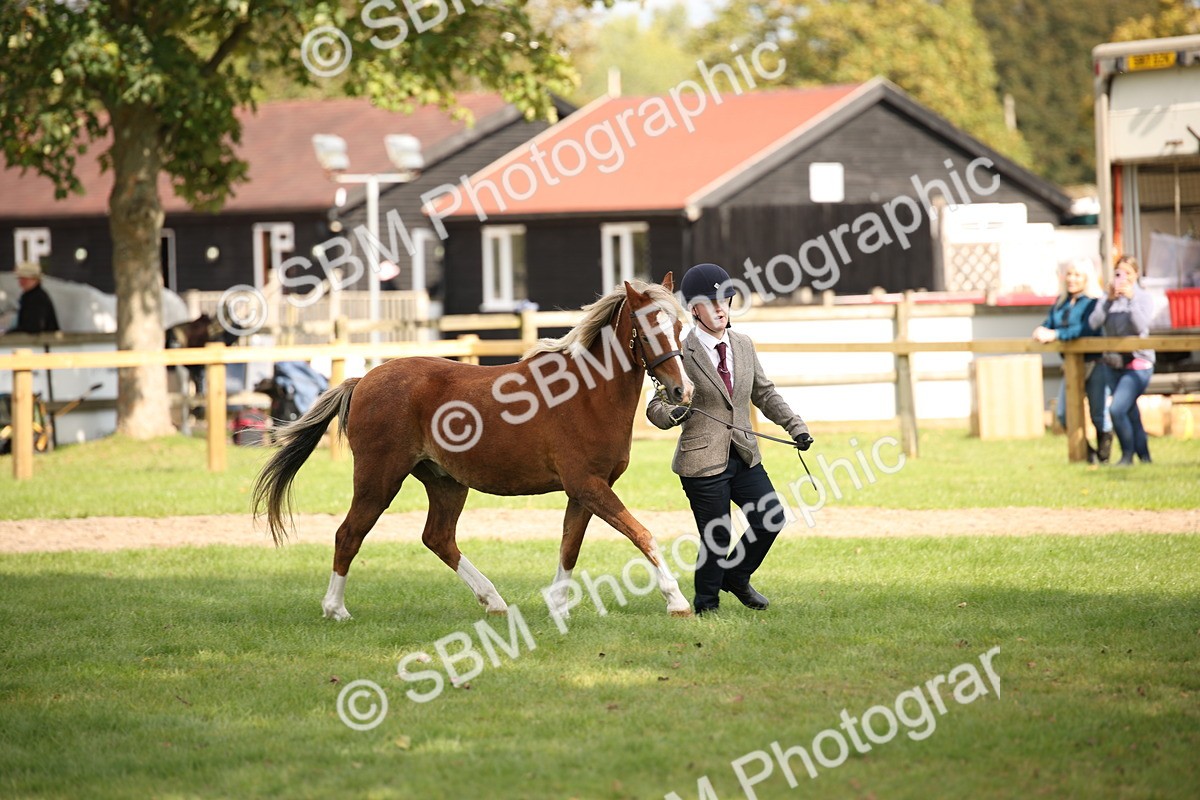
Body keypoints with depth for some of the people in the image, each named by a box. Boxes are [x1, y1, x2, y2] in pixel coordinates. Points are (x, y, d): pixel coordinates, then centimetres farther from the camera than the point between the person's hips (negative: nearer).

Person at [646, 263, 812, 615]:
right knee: (717, 539, -2)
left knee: (771, 519, 1)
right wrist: (673, 414, -30)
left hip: (744, 455, 6)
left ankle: (736, 576, 27)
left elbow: (765, 393, 19)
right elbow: (655, 407, -7)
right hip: (703, 460, -6)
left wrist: (796, 426, 9)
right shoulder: (681, 354, -10)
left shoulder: (743, 346, 8)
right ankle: (706, 604, 21)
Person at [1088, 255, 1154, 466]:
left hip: (1138, 364, -5)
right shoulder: (1108, 298, 6)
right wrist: (1109, 300, -20)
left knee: (1117, 409, -19)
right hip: (1115, 364, 5)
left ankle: (1128, 454, -4)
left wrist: (1131, 299, -22)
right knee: (1130, 414, 11)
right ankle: (1144, 456, 23)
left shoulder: (1143, 297, -4)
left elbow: (1141, 326, -18)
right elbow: (1093, 322, -9)